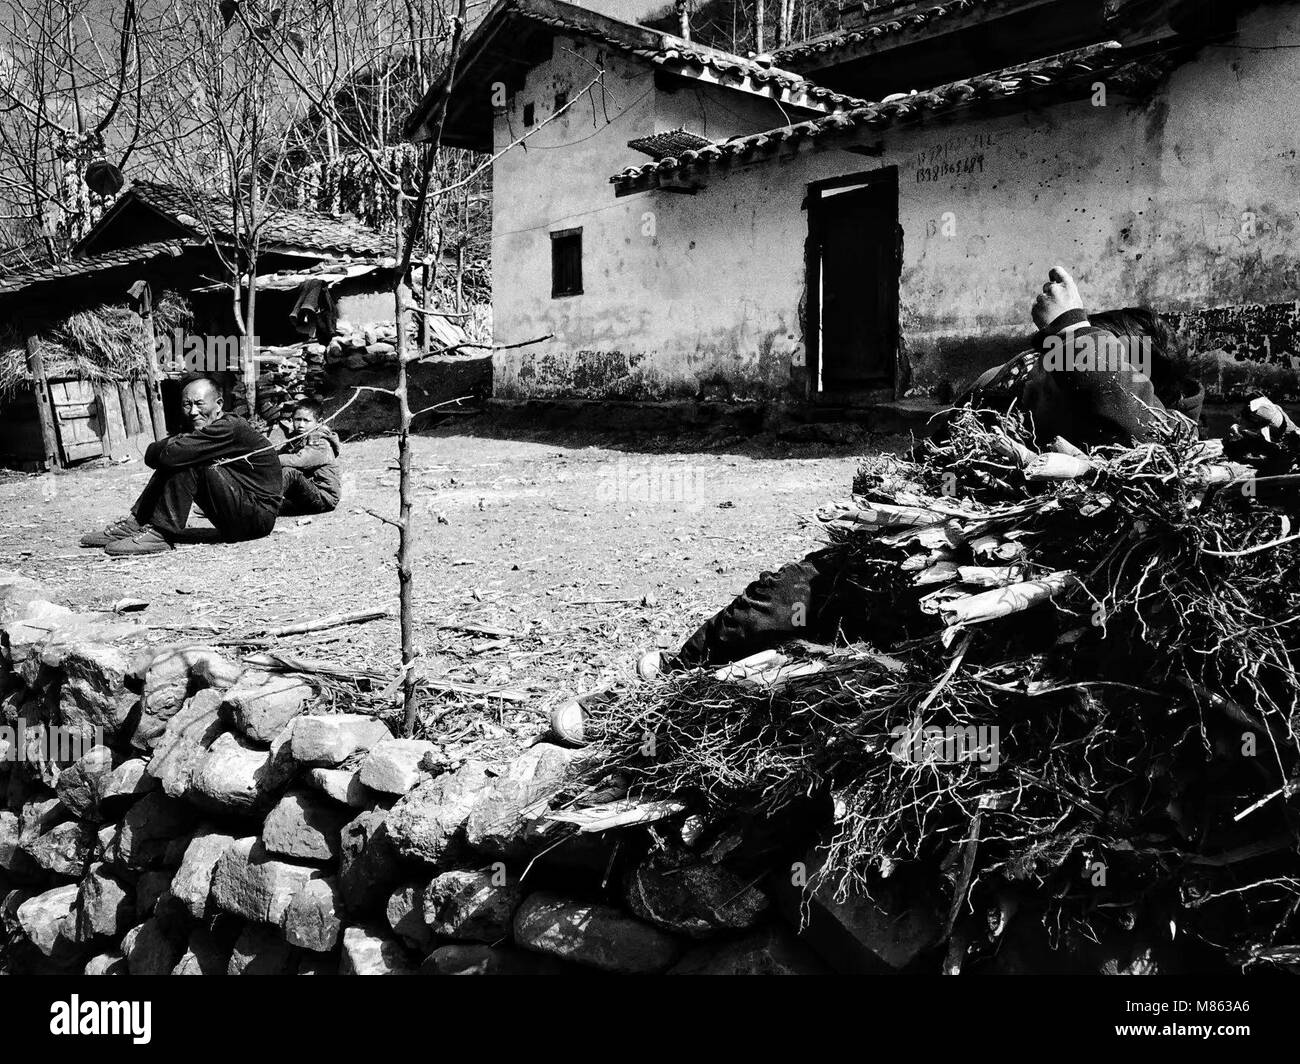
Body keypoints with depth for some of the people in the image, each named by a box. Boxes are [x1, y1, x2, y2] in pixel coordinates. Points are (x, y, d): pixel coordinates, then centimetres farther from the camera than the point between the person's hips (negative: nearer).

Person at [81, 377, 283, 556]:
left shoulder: (230, 428, -19)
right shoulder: (197, 432, 10)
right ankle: (136, 523, 5)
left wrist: (171, 444, -5)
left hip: (260, 516, -9)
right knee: (176, 462, 6)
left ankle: (160, 534, -16)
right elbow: (151, 457, 4)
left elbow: (170, 453, -27)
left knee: (187, 462, -21)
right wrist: (172, 443, -14)